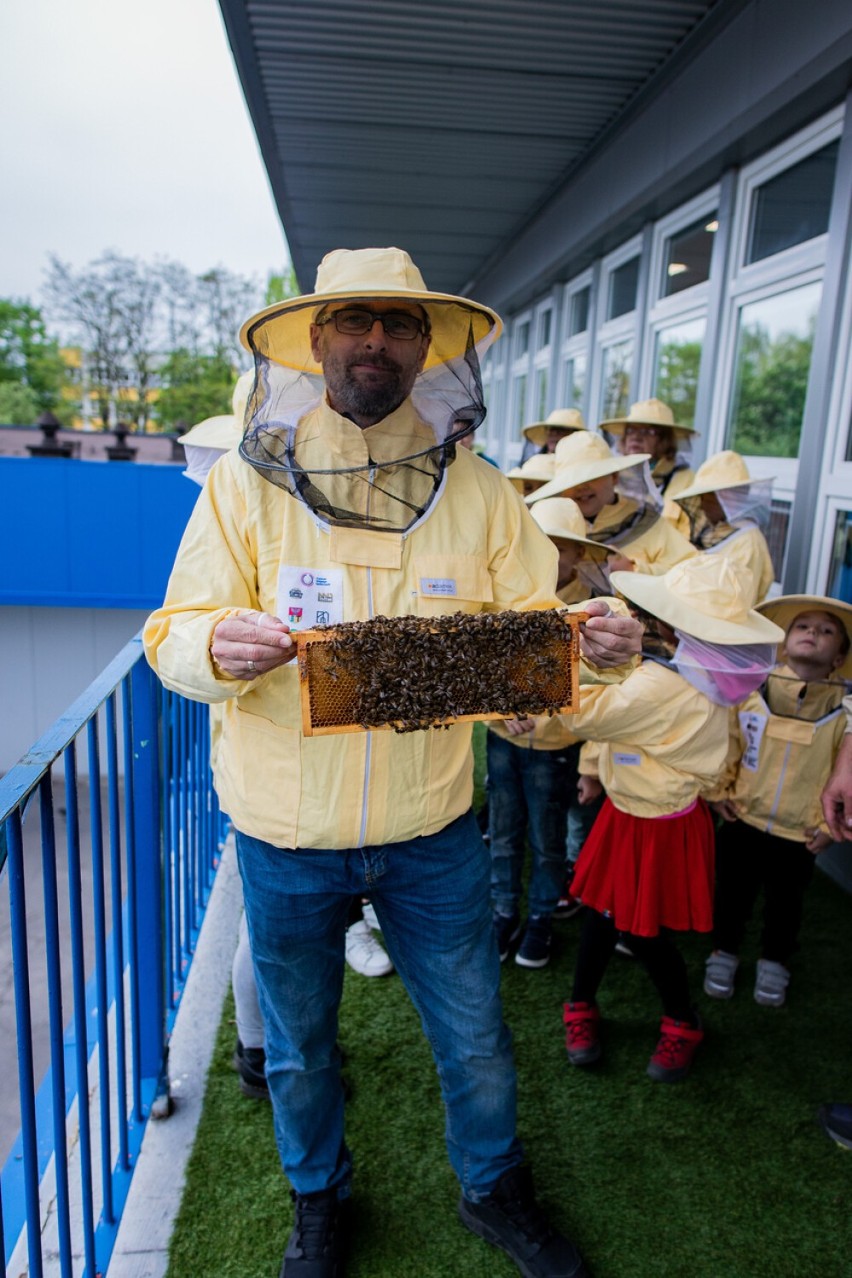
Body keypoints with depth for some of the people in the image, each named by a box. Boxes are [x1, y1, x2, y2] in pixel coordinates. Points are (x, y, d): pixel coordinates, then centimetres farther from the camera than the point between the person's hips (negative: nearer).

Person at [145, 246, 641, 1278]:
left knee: (475, 1038, 19)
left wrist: (592, 647, -23)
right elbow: (171, 638, -7)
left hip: (432, 829, 1)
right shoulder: (246, 482, -7)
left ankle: (494, 1192, 50)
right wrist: (220, 646, -30)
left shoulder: (479, 492, -2)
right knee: (299, 1046, 21)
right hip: (287, 837, 0)